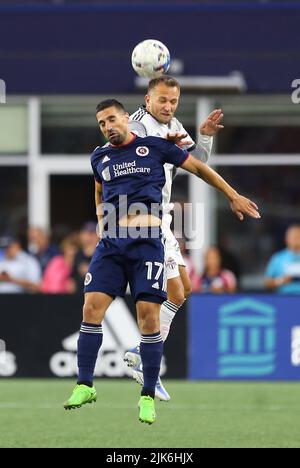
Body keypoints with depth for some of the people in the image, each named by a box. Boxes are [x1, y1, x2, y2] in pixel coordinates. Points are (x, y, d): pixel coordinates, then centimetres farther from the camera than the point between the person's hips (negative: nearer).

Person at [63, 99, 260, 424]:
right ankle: (85, 385, 0)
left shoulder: (154, 146, 7)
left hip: (146, 242, -3)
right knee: (92, 308, -10)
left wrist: (233, 196, 16)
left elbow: (198, 168, 15)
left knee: (148, 316, -8)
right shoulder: (99, 157, 17)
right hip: (111, 242, 3)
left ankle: (148, 396, 1)